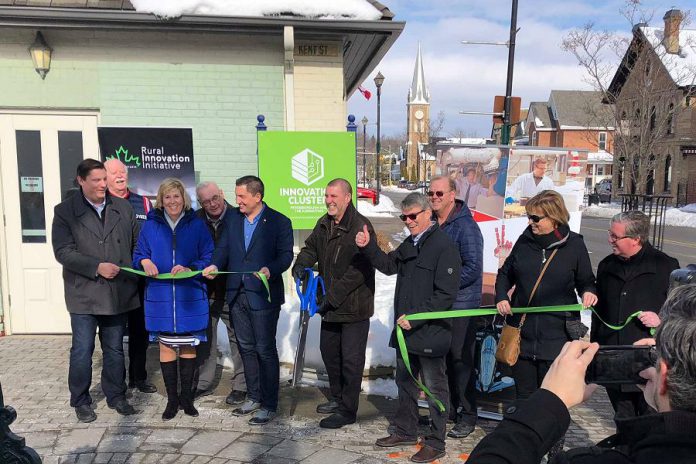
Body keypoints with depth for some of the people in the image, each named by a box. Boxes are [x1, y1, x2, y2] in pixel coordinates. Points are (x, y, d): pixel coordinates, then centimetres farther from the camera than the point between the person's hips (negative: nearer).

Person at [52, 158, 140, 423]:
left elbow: (137, 242, 9)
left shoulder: (123, 208, 5)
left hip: (118, 292, 3)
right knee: (82, 351, 6)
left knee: (115, 350, 14)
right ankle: (80, 401, 24)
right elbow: (63, 252, -10)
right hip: (84, 294, -2)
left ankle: (116, 396, 30)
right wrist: (97, 267, -19)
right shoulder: (65, 211, -3)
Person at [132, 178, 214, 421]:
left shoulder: (197, 225, 0)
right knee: (166, 347, 6)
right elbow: (138, 255, 11)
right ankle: (172, 398, 20)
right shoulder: (150, 225, 5)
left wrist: (189, 269, -17)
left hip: (190, 298, -1)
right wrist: (144, 261, -11)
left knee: (188, 346, 8)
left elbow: (209, 258, 0)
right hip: (160, 297, 1)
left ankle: (186, 396, 23)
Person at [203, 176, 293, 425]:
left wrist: (270, 269, -28)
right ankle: (254, 397, 31)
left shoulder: (279, 222, -6)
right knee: (246, 348, 16)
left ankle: (269, 405, 13)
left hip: (263, 295, -6)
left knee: (265, 350, 1)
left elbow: (286, 254, -10)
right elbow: (223, 247, 9)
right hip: (237, 293, 6)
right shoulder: (232, 218, 9)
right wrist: (215, 265, -11)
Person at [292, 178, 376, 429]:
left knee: (351, 359, 3)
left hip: (354, 305, -9)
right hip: (330, 305, 9)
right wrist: (301, 265, -5)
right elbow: (310, 247, 18)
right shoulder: (324, 224, 7)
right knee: (329, 351, 21)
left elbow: (359, 270, -24)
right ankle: (337, 398, 40)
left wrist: (332, 296, -24)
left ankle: (347, 410, 17)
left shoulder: (361, 227, -20)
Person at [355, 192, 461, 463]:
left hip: (429, 334, -9)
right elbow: (388, 265, 21)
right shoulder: (409, 245, 11)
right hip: (405, 331, 9)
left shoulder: (444, 246, -16)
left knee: (435, 388, 6)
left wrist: (415, 317, -22)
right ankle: (406, 431, 38)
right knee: (405, 382, 21)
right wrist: (368, 247, 5)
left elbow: (445, 295, -21)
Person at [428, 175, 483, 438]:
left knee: (461, 360, 2)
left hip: (461, 304, -7)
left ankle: (467, 415, 16)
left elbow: (473, 269, -18)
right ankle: (447, 408, 30)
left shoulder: (466, 226, -13)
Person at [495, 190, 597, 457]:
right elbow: (505, 274, 13)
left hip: (557, 335, -2)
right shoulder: (525, 241, 1)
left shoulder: (574, 245, -5)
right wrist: (501, 297, -3)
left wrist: (588, 292, -14)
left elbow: (585, 281, 7)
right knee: (524, 395, 15)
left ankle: (554, 450, 30)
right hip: (523, 332, 3)